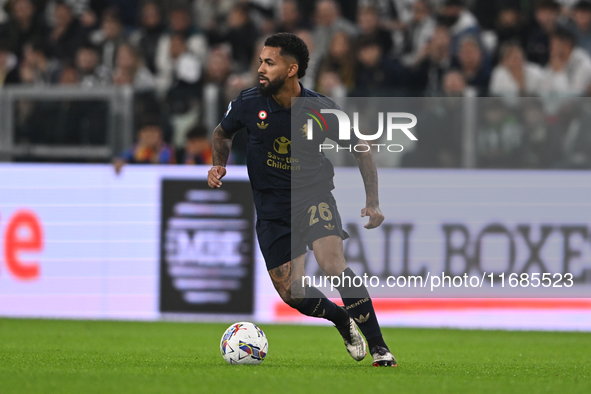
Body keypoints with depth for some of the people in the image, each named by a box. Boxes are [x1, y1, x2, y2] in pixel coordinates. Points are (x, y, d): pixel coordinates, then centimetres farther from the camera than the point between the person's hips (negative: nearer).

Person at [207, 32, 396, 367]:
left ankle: (378, 347, -20)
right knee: (292, 294, -4)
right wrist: (220, 165, -6)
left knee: (334, 266, -28)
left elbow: (361, 148, 2)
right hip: (272, 207, 3)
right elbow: (223, 133, 14)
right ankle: (342, 320, 28)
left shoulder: (322, 110, -15)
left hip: (314, 196, -3)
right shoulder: (249, 104, -10)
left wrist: (373, 201, -1)